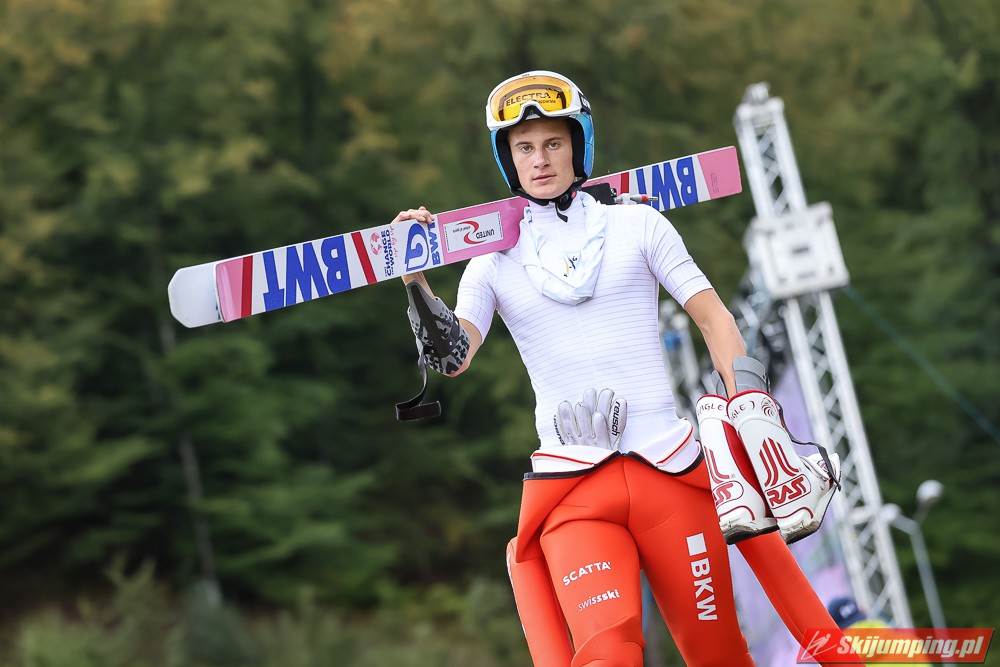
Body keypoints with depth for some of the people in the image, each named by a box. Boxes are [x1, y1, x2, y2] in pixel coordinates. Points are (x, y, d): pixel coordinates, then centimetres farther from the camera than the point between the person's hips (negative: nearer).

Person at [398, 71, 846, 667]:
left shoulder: (637, 225, 10)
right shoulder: (493, 263, 10)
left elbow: (713, 317, 9)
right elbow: (453, 357, -3)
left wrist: (751, 407, -2)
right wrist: (416, 279, -16)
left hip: (671, 467, 1)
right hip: (574, 486, 0)